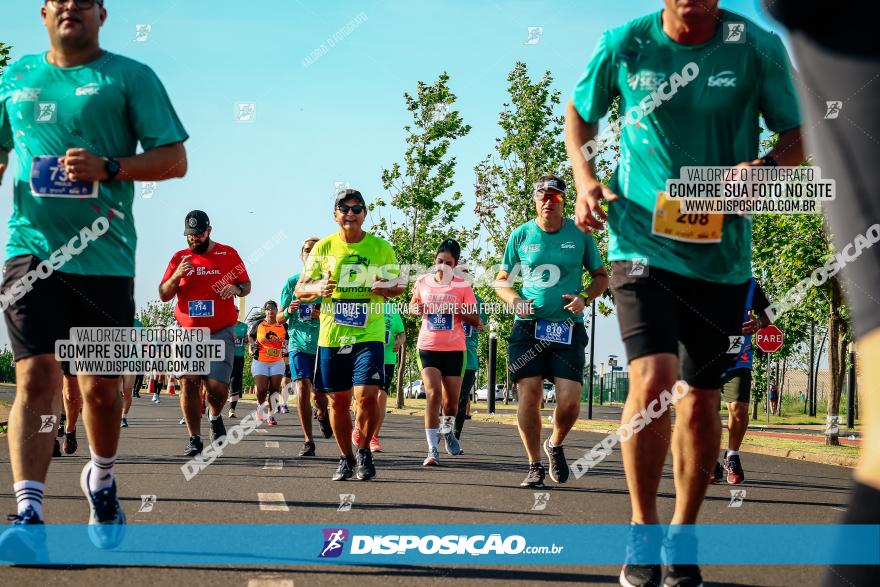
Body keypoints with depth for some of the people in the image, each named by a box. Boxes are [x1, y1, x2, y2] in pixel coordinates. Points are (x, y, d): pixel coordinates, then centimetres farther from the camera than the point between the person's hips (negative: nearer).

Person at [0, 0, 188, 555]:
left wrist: (108, 167, -16)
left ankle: (102, 480, 35)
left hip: (104, 255, -1)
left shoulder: (129, 77, 3)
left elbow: (175, 159, 0)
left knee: (101, 387, 7)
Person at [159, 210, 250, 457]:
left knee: (217, 386, -12)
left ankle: (216, 417, 20)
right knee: (188, 384, -8)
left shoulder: (228, 254, 8)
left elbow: (246, 284, 13)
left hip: (220, 333, -2)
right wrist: (177, 275, -8)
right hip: (188, 333, 2)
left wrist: (236, 289, -10)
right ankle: (194, 439, 0)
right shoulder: (179, 258, 12)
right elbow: (164, 295, 12)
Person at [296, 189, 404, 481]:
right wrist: (318, 288, -15)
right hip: (331, 335, 2)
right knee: (338, 401, 6)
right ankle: (345, 458, 24)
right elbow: (300, 289, 7)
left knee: (367, 395, -16)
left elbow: (398, 287, 10)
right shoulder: (324, 247, 4)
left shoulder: (381, 247, 2)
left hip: (369, 334, -2)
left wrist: (387, 289, -13)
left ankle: (364, 451, 6)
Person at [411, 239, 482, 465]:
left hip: (454, 348, 0)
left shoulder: (463, 286, -1)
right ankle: (433, 449, -16)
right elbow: (413, 304, 21)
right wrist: (416, 309, -3)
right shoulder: (423, 282, 3)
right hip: (428, 347, 0)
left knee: (451, 401, 7)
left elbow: (476, 321, -2)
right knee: (433, 394, -17)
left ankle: (447, 429, 42)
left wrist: (456, 310, -18)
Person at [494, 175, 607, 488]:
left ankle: (555, 445, 23)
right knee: (529, 395, -7)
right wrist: (515, 301, -6)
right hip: (529, 326, 0)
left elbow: (601, 277, 14)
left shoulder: (579, 234, 5)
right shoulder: (521, 235, 6)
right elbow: (501, 280, 14)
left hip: (568, 329, 0)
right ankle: (535, 466, 7)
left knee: (569, 401, -9)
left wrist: (584, 298, -5)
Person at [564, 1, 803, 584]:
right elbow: (580, 111, 14)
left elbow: (801, 133, 1)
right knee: (653, 382, -18)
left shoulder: (758, 47, -7)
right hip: (643, 244, -1)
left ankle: (683, 535, 29)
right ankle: (643, 530, 2)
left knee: (700, 400, 10)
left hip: (721, 256, 2)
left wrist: (766, 166, -20)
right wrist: (585, 179, -3)